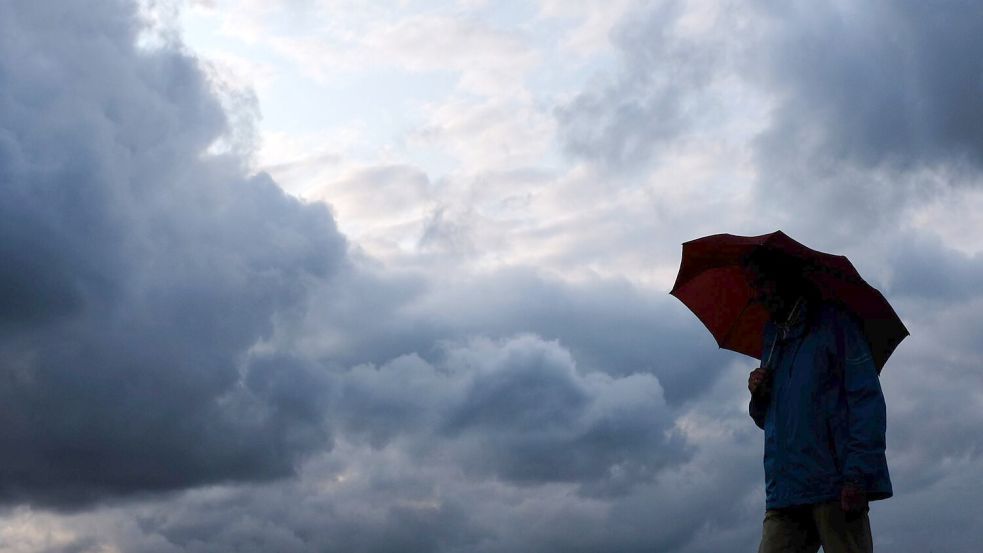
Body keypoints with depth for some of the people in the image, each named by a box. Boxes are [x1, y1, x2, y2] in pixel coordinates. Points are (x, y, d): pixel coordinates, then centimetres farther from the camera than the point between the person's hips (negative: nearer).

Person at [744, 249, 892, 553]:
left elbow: (867, 400, -7)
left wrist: (857, 477, -17)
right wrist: (758, 397, 4)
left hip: (835, 487, -5)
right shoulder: (773, 339, 21)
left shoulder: (833, 322, 2)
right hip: (783, 493, 5)